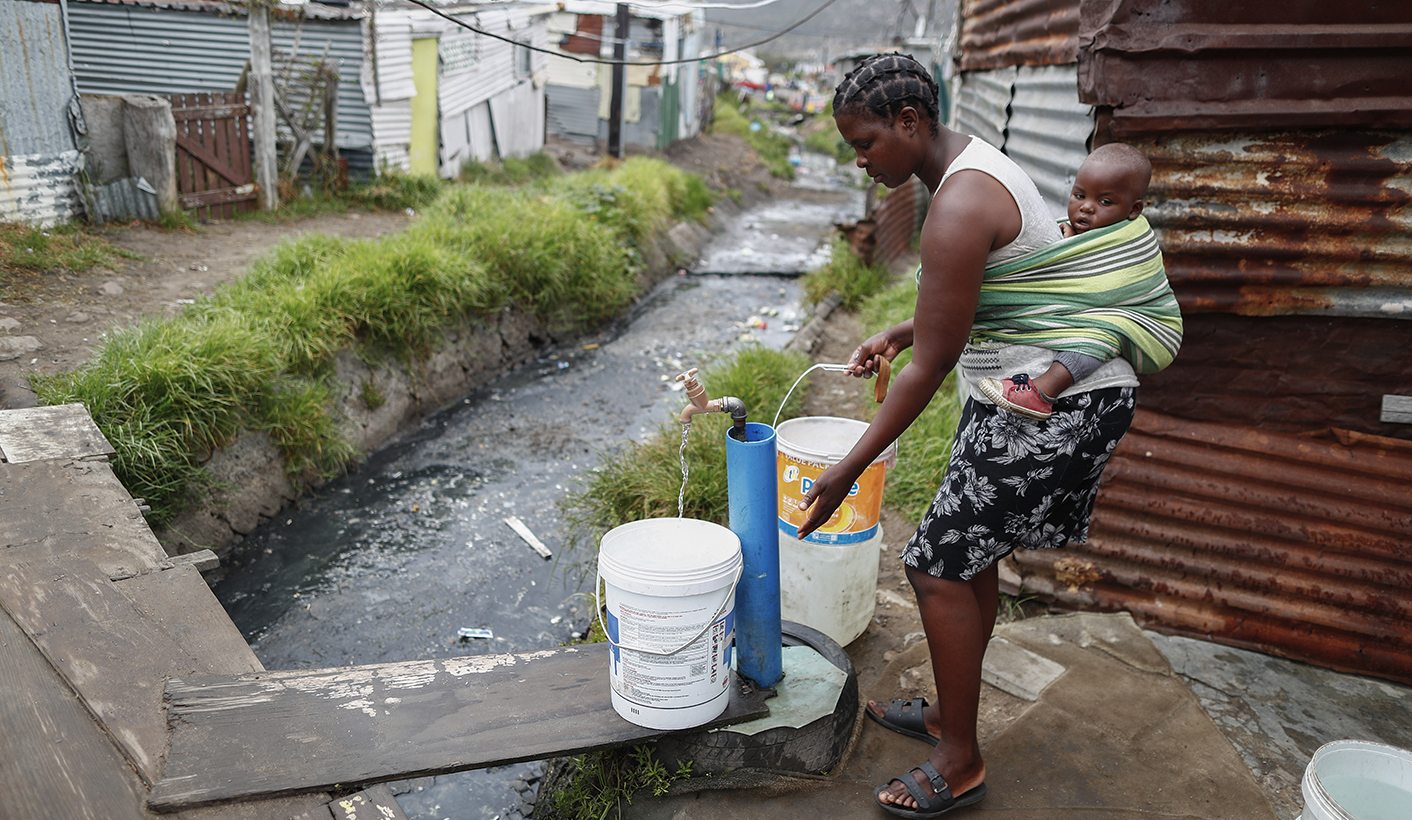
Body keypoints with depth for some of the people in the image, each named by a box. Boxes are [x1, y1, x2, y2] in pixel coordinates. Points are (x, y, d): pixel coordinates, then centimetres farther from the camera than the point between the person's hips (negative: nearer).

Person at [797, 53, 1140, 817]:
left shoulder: (959, 206, -24)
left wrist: (847, 471, -17)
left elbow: (929, 368, -23)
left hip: (1056, 405, -10)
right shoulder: (970, 162, 9)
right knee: (971, 555, 17)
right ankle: (948, 711, 35)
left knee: (937, 566, -4)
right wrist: (897, 333, 12)